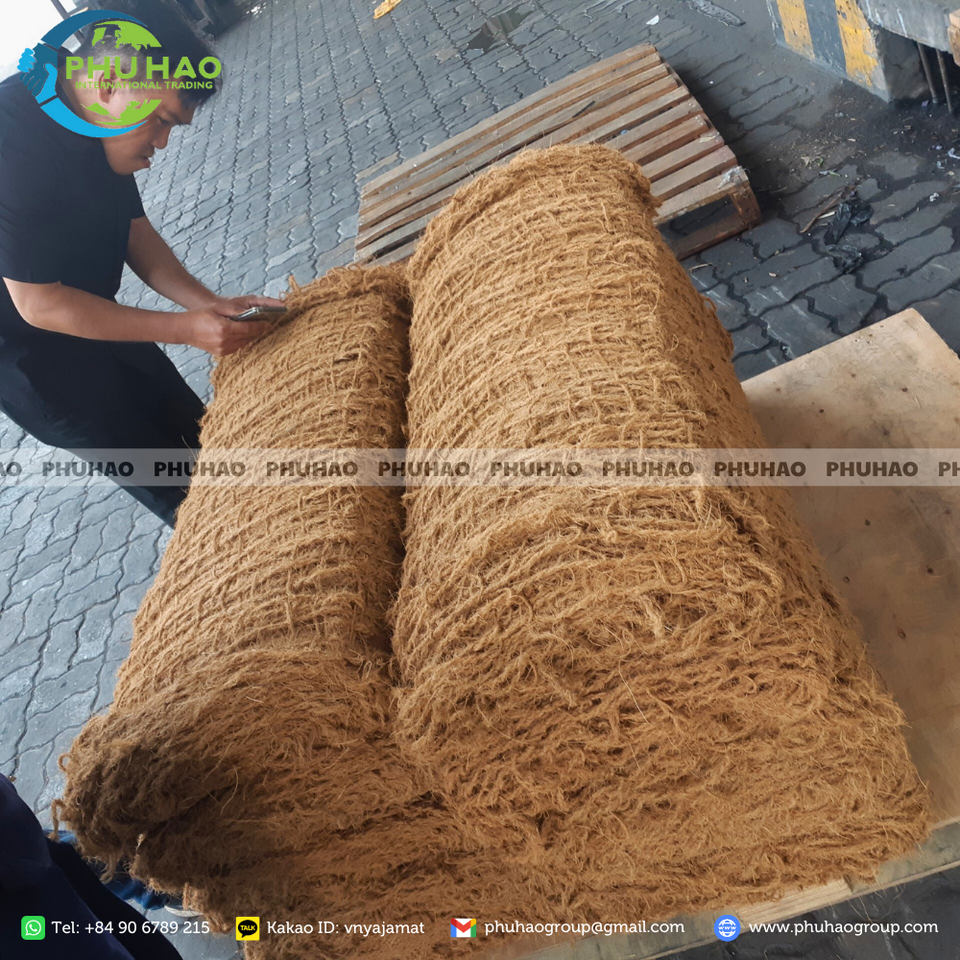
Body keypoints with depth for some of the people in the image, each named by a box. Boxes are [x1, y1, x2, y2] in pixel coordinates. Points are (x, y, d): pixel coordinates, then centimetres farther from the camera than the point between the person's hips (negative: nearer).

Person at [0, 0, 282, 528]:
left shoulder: (95, 120, -6)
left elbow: (132, 227, 2)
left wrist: (209, 304, -12)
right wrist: (184, 328, -30)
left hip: (86, 316, 8)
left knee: (195, 431, 14)